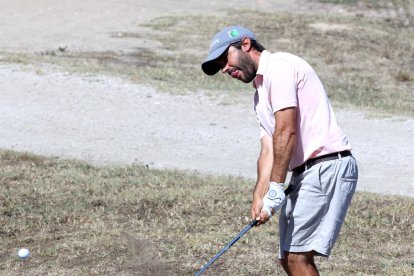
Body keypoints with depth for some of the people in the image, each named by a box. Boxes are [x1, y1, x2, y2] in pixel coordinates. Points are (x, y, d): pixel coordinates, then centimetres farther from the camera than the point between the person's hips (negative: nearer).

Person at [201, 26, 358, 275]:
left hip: (328, 166, -10)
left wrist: (276, 189, -15)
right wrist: (259, 196, -1)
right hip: (305, 173, 10)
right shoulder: (261, 92, 24)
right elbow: (268, 149, 14)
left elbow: (286, 132, -15)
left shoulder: (279, 65, -7)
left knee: (298, 255, -13)